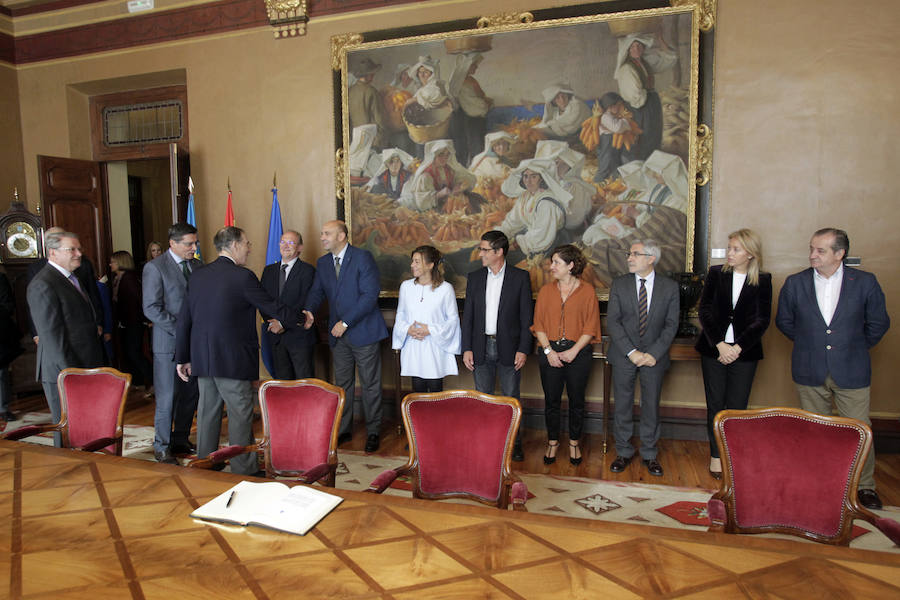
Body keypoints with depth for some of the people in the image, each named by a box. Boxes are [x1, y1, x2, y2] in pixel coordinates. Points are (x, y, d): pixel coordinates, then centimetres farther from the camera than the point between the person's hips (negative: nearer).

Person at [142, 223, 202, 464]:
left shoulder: (196, 265, 10)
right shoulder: (155, 267, -7)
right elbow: (151, 309, -12)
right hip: (169, 343, -5)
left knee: (190, 394, 11)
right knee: (167, 397, 1)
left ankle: (180, 440, 25)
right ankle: (162, 446, 16)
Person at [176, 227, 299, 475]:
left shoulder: (198, 275, 7)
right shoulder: (243, 276, -14)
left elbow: (184, 319, 9)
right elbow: (272, 307, -7)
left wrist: (182, 358, 15)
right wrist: (299, 318, 10)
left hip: (202, 359, 7)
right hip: (233, 360, -7)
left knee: (207, 412, 17)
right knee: (240, 415, 2)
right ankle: (244, 471, 10)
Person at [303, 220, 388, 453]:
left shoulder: (363, 257, -11)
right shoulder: (323, 263, 10)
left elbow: (370, 294, -17)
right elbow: (317, 291, 7)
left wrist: (346, 322, -18)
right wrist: (309, 311, -16)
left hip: (363, 331, -6)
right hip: (338, 335, 6)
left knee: (370, 384, 5)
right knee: (342, 383, 14)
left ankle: (373, 431, 18)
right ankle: (343, 429, 27)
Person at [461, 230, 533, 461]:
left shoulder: (520, 277, -3)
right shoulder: (474, 278, 6)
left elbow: (527, 316, -3)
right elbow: (468, 316, 6)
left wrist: (523, 349, -9)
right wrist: (467, 348, 0)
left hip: (509, 349, -2)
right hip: (481, 348, 3)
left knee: (511, 399, 8)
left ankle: (515, 442, 23)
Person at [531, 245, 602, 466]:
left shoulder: (587, 291, -2)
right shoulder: (546, 290, 5)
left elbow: (590, 327, -3)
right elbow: (538, 324, 4)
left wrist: (574, 351, -13)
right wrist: (548, 350, -8)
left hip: (578, 353, -2)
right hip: (550, 353, 2)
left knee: (576, 400, 8)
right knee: (551, 400, 8)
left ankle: (574, 443, 26)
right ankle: (553, 443, 24)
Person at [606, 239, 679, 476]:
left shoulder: (670, 287, -1)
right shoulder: (619, 284, -1)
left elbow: (671, 325, -3)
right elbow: (612, 322, -6)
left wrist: (654, 354, -14)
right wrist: (631, 352, -14)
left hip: (654, 356, 0)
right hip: (624, 356, 0)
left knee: (651, 406, 10)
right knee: (623, 405, 8)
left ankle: (649, 454, 26)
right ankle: (623, 452, 24)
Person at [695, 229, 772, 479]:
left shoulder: (763, 280, 0)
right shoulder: (716, 273, 1)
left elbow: (761, 320, -3)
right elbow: (704, 310, -3)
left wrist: (737, 348, -13)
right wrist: (720, 344, -12)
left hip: (744, 352, -1)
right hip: (714, 349, 1)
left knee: (737, 407, 2)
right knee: (715, 405, 7)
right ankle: (715, 455, 19)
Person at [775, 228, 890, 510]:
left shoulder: (865, 282, -4)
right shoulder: (795, 283, -2)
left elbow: (878, 323, 7)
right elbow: (784, 321, 12)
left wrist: (856, 347, 9)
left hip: (851, 372, -1)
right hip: (810, 371, 1)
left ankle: (865, 485, 25)